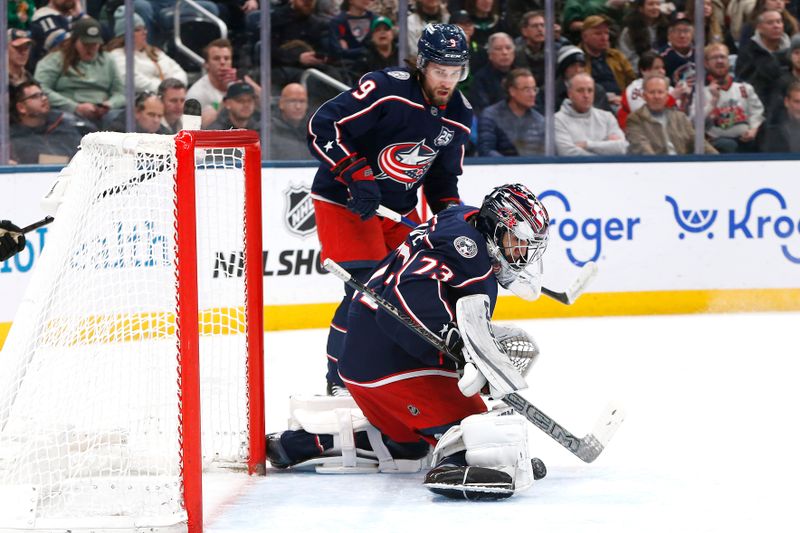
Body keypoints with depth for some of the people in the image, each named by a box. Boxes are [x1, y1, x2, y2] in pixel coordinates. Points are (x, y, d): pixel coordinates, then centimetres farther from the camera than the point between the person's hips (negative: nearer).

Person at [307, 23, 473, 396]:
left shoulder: (459, 115, 2)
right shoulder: (386, 89, -22)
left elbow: (443, 174, 15)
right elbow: (322, 128, -24)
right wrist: (357, 176, -29)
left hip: (398, 207, 8)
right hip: (345, 200, -8)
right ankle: (341, 378, -7)